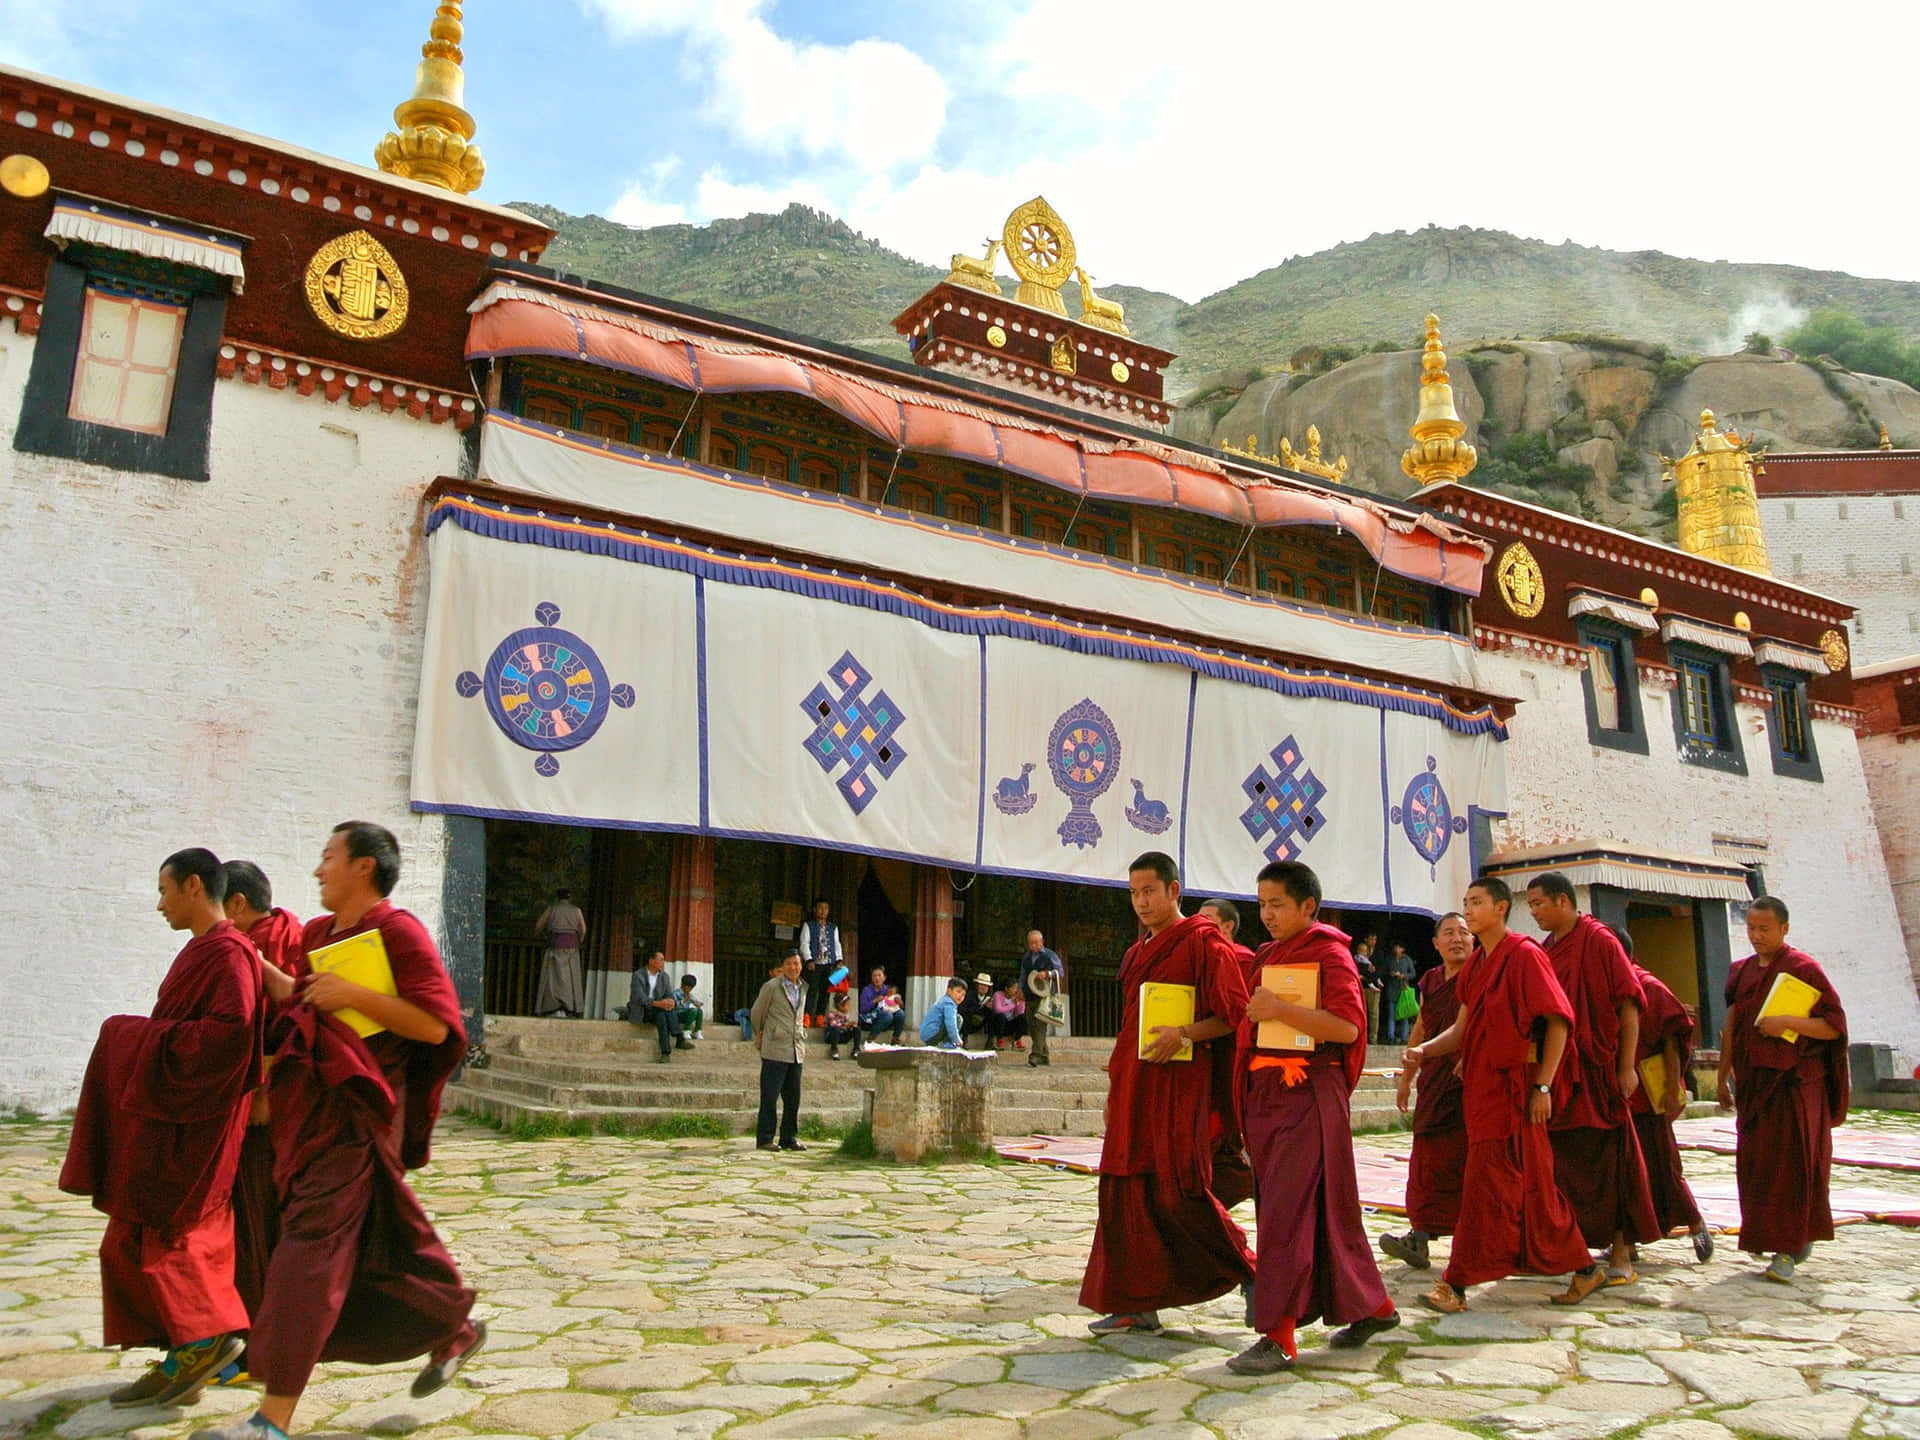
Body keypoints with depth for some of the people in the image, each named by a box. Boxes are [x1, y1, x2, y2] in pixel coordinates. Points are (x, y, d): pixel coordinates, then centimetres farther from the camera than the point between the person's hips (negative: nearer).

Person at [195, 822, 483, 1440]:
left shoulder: (399, 932, -13)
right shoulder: (320, 934, 12)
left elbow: (436, 1024, -18)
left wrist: (354, 994, -22)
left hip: (358, 1111, -9)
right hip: (317, 1104, 9)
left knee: (311, 1244, -8)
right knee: (386, 1236, 18)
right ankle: (457, 1329, 35)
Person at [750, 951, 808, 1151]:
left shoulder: (802, 989, 14)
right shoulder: (771, 987, -4)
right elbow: (757, 1013, 6)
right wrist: (759, 1039, 14)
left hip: (797, 1052, 6)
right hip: (775, 1050, -6)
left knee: (793, 1097, 7)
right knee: (769, 1097, -3)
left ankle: (789, 1137, 15)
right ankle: (764, 1138, 3)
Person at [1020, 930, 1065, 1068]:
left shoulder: (1050, 956, 2)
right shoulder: (1026, 957, 18)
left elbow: (1060, 971, -3)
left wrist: (1046, 973, -19)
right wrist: (1021, 989, 13)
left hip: (1044, 996, -6)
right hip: (1030, 997, 6)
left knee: (1040, 1025, -18)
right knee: (1031, 1028, 6)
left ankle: (1036, 1054, -25)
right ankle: (1044, 1057, 16)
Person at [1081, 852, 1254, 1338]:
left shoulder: (1202, 942, -6)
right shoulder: (1138, 953, 17)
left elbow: (1235, 1014, -11)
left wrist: (1184, 1034, -24)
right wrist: (1116, 1088, 19)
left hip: (1179, 1083, -8)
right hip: (1134, 1087, 8)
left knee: (1179, 1189, -7)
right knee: (1128, 1188, 5)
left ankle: (1248, 1273, 15)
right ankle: (1137, 1305, 13)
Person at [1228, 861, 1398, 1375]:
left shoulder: (1329, 953, -6)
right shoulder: (1267, 956, 18)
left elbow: (1347, 1025, -19)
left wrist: (1280, 1010, -21)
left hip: (1309, 1095, -8)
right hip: (1265, 1091, 8)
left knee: (1287, 1211, -9)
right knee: (1326, 1208, 14)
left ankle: (1278, 1336, -6)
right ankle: (1372, 1307, 28)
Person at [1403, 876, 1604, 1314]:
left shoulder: (1524, 955, -10)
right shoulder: (1475, 964, 14)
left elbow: (1559, 1020, -13)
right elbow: (1463, 1027, 14)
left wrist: (1542, 1086, -16)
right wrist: (1423, 1050, -4)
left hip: (1511, 1086, -8)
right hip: (1479, 1085, 8)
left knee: (1488, 1183, -6)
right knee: (1530, 1184, 13)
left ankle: (1456, 1285, -4)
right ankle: (1583, 1269, 26)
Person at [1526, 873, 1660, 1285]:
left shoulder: (1599, 941, -6)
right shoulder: (1544, 951, 13)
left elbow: (1628, 1005, -9)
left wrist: (1627, 1066, -14)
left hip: (1596, 1072, -6)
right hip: (1555, 1073, 6)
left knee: (1607, 1159, -1)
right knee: (1561, 1161, 9)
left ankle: (1620, 1252, 7)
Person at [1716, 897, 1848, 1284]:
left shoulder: (1804, 968, -5)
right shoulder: (1742, 972, 11)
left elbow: (1834, 1026, -9)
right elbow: (1731, 1028, 15)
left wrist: (1787, 1022, -23)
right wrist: (1723, 1077, 14)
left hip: (1794, 1081, -6)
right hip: (1753, 1081, 6)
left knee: (1788, 1162, -7)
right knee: (1754, 1162, 7)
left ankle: (1786, 1250, -2)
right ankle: (1798, 1238, 23)